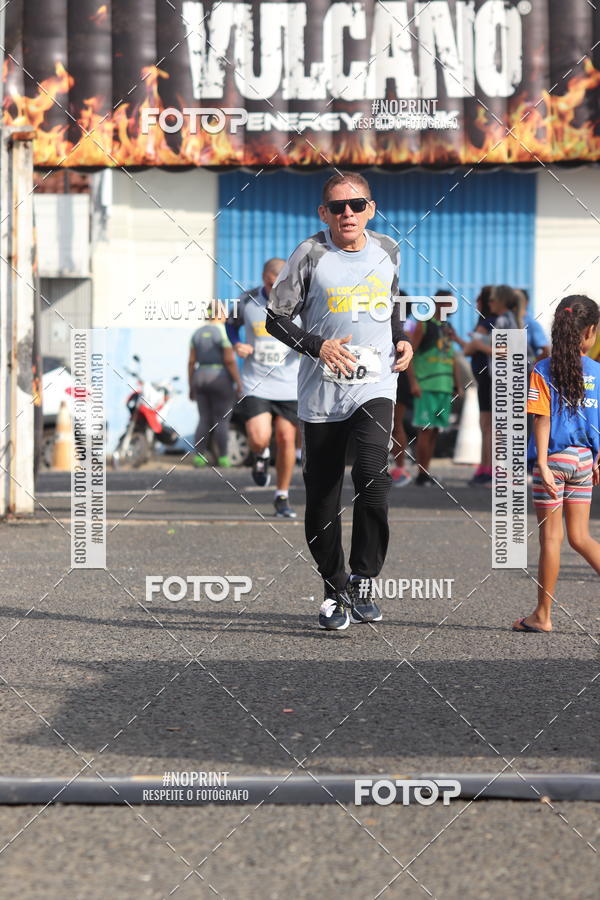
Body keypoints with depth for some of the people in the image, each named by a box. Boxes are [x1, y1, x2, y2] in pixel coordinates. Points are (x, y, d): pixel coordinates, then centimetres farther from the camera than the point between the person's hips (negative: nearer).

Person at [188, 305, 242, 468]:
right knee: (222, 421, 1)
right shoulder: (223, 332, -10)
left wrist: (191, 387, 11)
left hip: (200, 379, 5)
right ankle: (222, 458, 1)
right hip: (221, 379, -5)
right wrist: (238, 383, -9)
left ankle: (199, 457, 3)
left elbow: (191, 362, 6)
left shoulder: (197, 333, 7)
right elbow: (229, 360, -16)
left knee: (204, 420, 8)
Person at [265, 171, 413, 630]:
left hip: (375, 386, 1)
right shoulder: (311, 255, -6)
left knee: (373, 476, -21)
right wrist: (319, 346, -14)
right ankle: (335, 590, 24)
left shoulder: (388, 251, 6)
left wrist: (402, 339, 6)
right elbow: (276, 318, -1)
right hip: (322, 393, -1)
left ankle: (363, 580, -7)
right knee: (322, 498, 5)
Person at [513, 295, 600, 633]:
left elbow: (543, 420, -15)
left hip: (553, 458, -3)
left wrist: (542, 464, -17)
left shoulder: (543, 371, -9)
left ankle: (543, 615, 11)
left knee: (551, 537, 3)